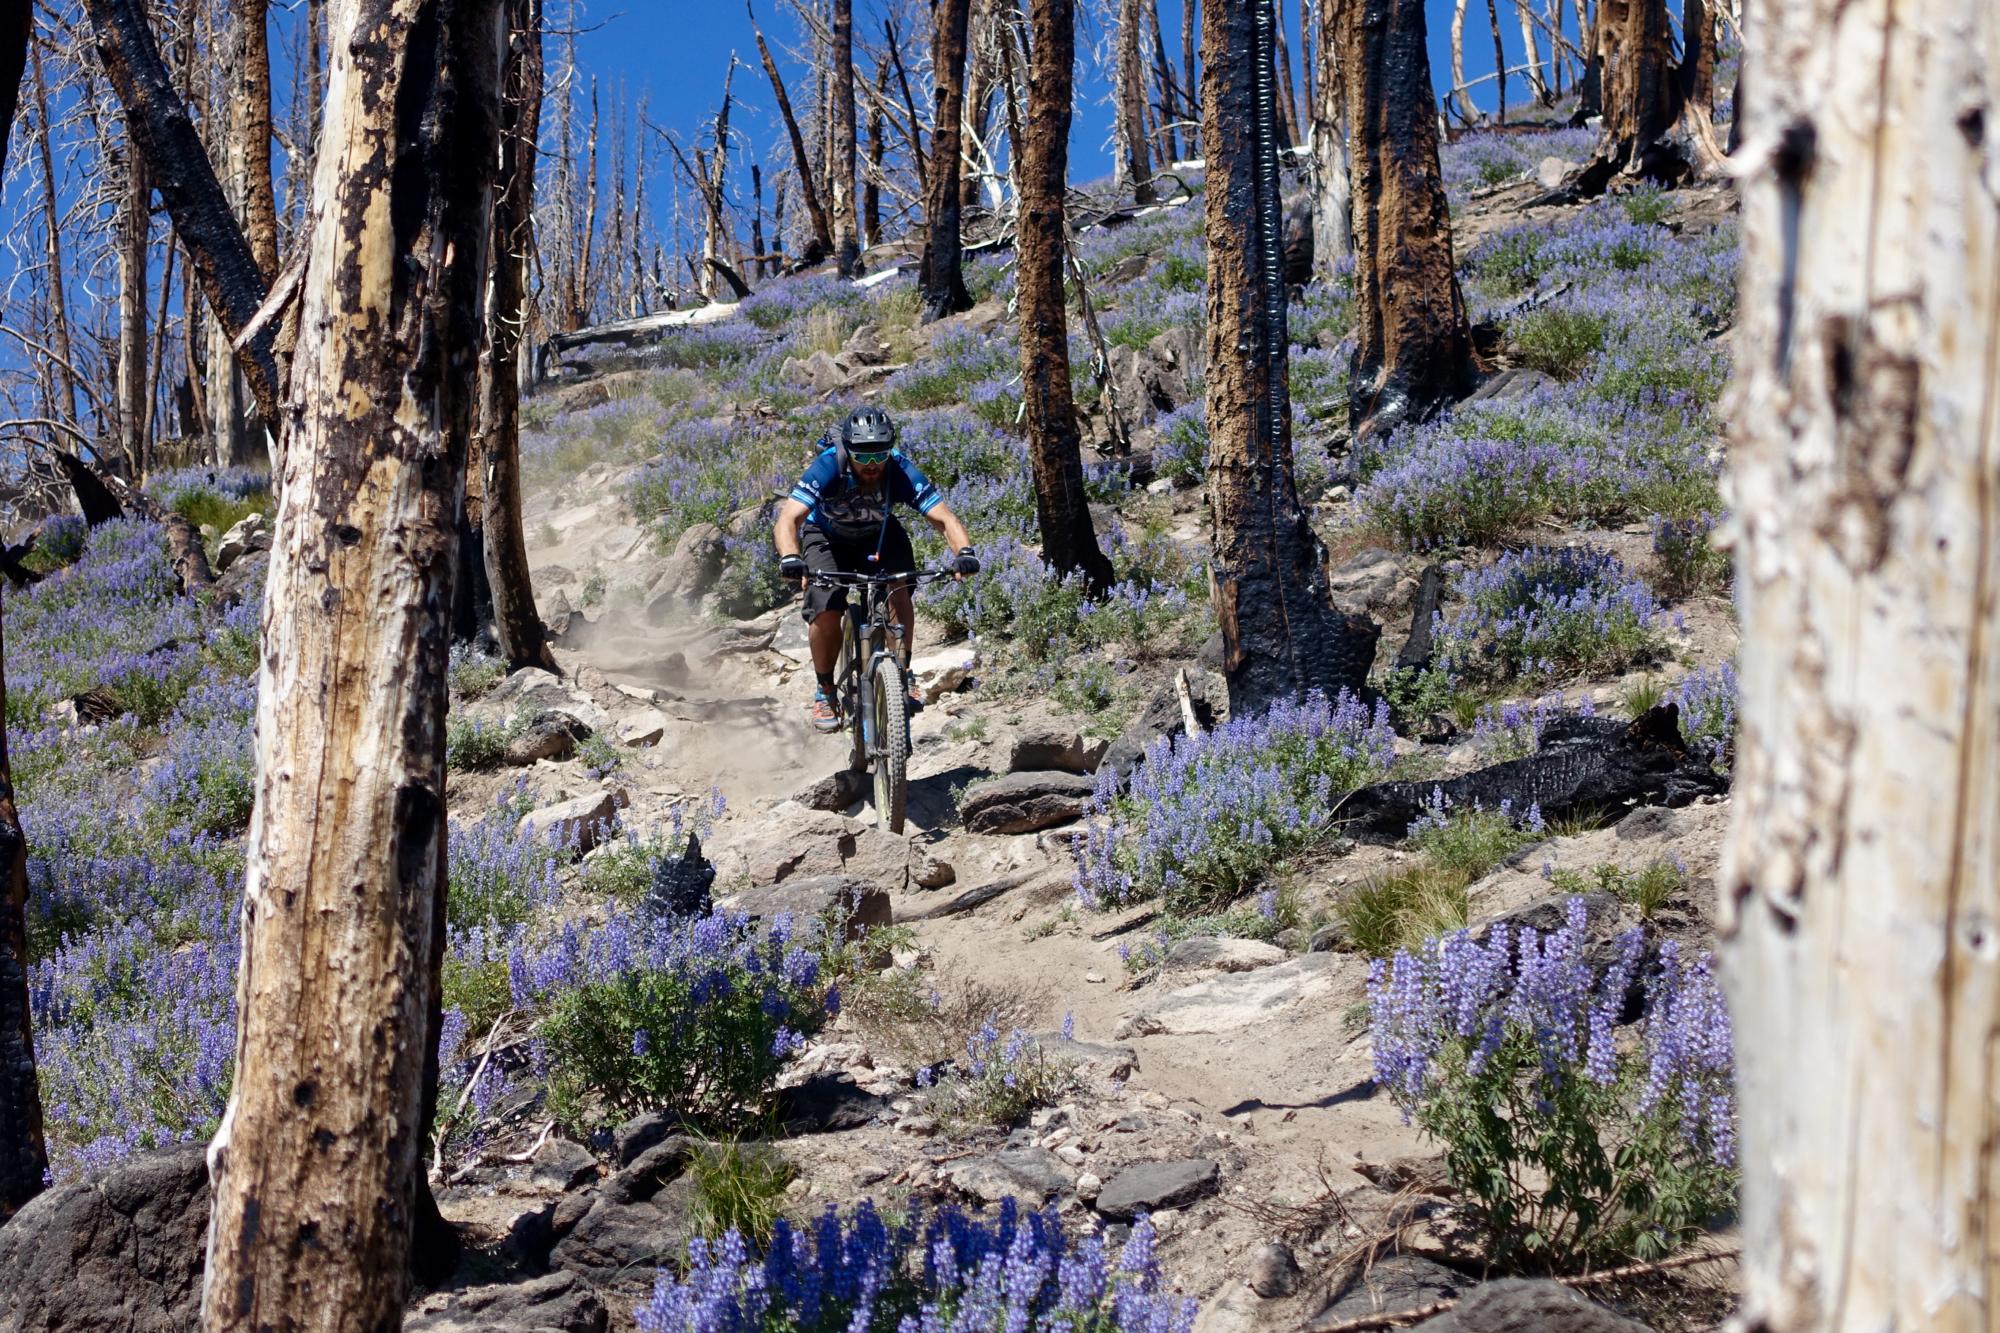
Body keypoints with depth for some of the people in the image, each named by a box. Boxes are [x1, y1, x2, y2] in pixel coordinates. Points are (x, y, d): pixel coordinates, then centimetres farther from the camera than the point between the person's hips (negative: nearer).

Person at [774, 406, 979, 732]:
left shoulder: (901, 472, -31)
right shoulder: (828, 468, -35)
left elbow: (945, 518, -35)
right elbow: (788, 519, -44)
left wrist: (964, 552, -55)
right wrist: (790, 558, -63)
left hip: (879, 536, 1)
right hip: (827, 537, -1)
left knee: (899, 588, -27)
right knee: (827, 613, -21)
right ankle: (825, 692, 2)